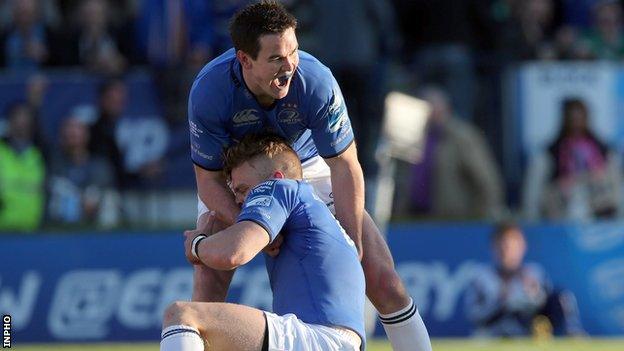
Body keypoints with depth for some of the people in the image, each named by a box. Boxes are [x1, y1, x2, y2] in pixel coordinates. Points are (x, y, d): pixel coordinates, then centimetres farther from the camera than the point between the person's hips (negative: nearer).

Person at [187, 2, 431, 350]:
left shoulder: (317, 82, -34)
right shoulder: (208, 92, -34)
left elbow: (345, 167, -25)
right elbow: (209, 181, -23)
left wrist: (351, 249, -26)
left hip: (309, 164, 0)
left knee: (383, 278, -8)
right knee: (209, 280, -21)